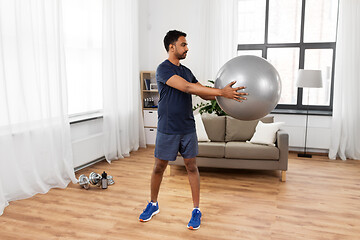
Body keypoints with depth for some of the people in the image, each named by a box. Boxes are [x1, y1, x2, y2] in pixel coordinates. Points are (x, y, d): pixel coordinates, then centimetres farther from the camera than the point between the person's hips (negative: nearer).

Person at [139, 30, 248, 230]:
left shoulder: (186, 71, 11)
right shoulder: (163, 69, -12)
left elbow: (204, 94, 10)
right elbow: (187, 87, -26)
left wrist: (227, 94, -4)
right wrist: (221, 92, -31)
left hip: (188, 129, 5)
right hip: (168, 130, -5)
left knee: (192, 167, 6)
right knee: (159, 167, 8)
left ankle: (196, 210, 17)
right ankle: (153, 205, 30)